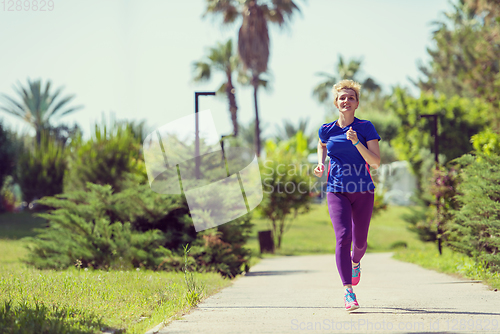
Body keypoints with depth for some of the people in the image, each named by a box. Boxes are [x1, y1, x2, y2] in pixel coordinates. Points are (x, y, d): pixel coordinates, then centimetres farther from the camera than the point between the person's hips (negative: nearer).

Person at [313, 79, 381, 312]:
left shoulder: (366, 128, -3)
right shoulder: (327, 130, 3)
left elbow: (376, 162, -11)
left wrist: (356, 142, -22)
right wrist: (320, 163, 9)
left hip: (363, 191, 0)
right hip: (337, 191, 0)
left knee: (359, 240, 11)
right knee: (343, 237, -18)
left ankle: (355, 261, 49)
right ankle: (348, 291, -20)